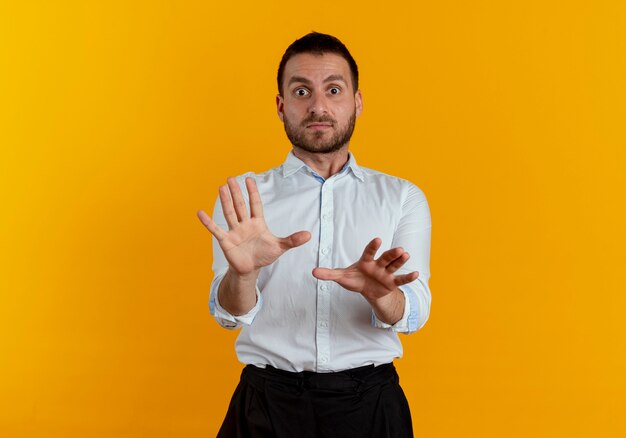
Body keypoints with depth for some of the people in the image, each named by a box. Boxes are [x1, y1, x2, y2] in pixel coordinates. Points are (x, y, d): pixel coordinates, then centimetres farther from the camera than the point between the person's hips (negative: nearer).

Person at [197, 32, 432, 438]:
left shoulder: (402, 198, 1)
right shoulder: (245, 196, 1)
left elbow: (412, 315, -9)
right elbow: (230, 314, -8)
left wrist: (379, 295, -31)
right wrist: (241, 273, -30)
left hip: (369, 403, 0)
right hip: (268, 401, 0)